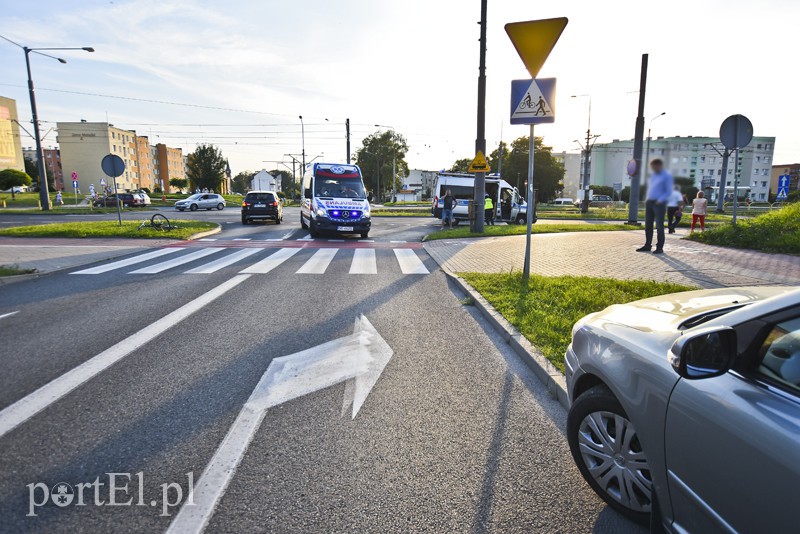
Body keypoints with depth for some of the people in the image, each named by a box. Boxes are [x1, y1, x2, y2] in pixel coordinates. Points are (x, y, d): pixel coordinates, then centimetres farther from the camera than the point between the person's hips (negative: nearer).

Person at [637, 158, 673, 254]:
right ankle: (647, 245, 15)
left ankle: (660, 247, 0)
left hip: (659, 204, -7)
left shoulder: (667, 176, -5)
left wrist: (660, 200, -18)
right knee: (648, 225, 8)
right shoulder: (653, 175, 17)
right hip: (649, 203, 7)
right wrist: (646, 199, 11)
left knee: (659, 226, -5)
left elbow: (669, 191, -9)